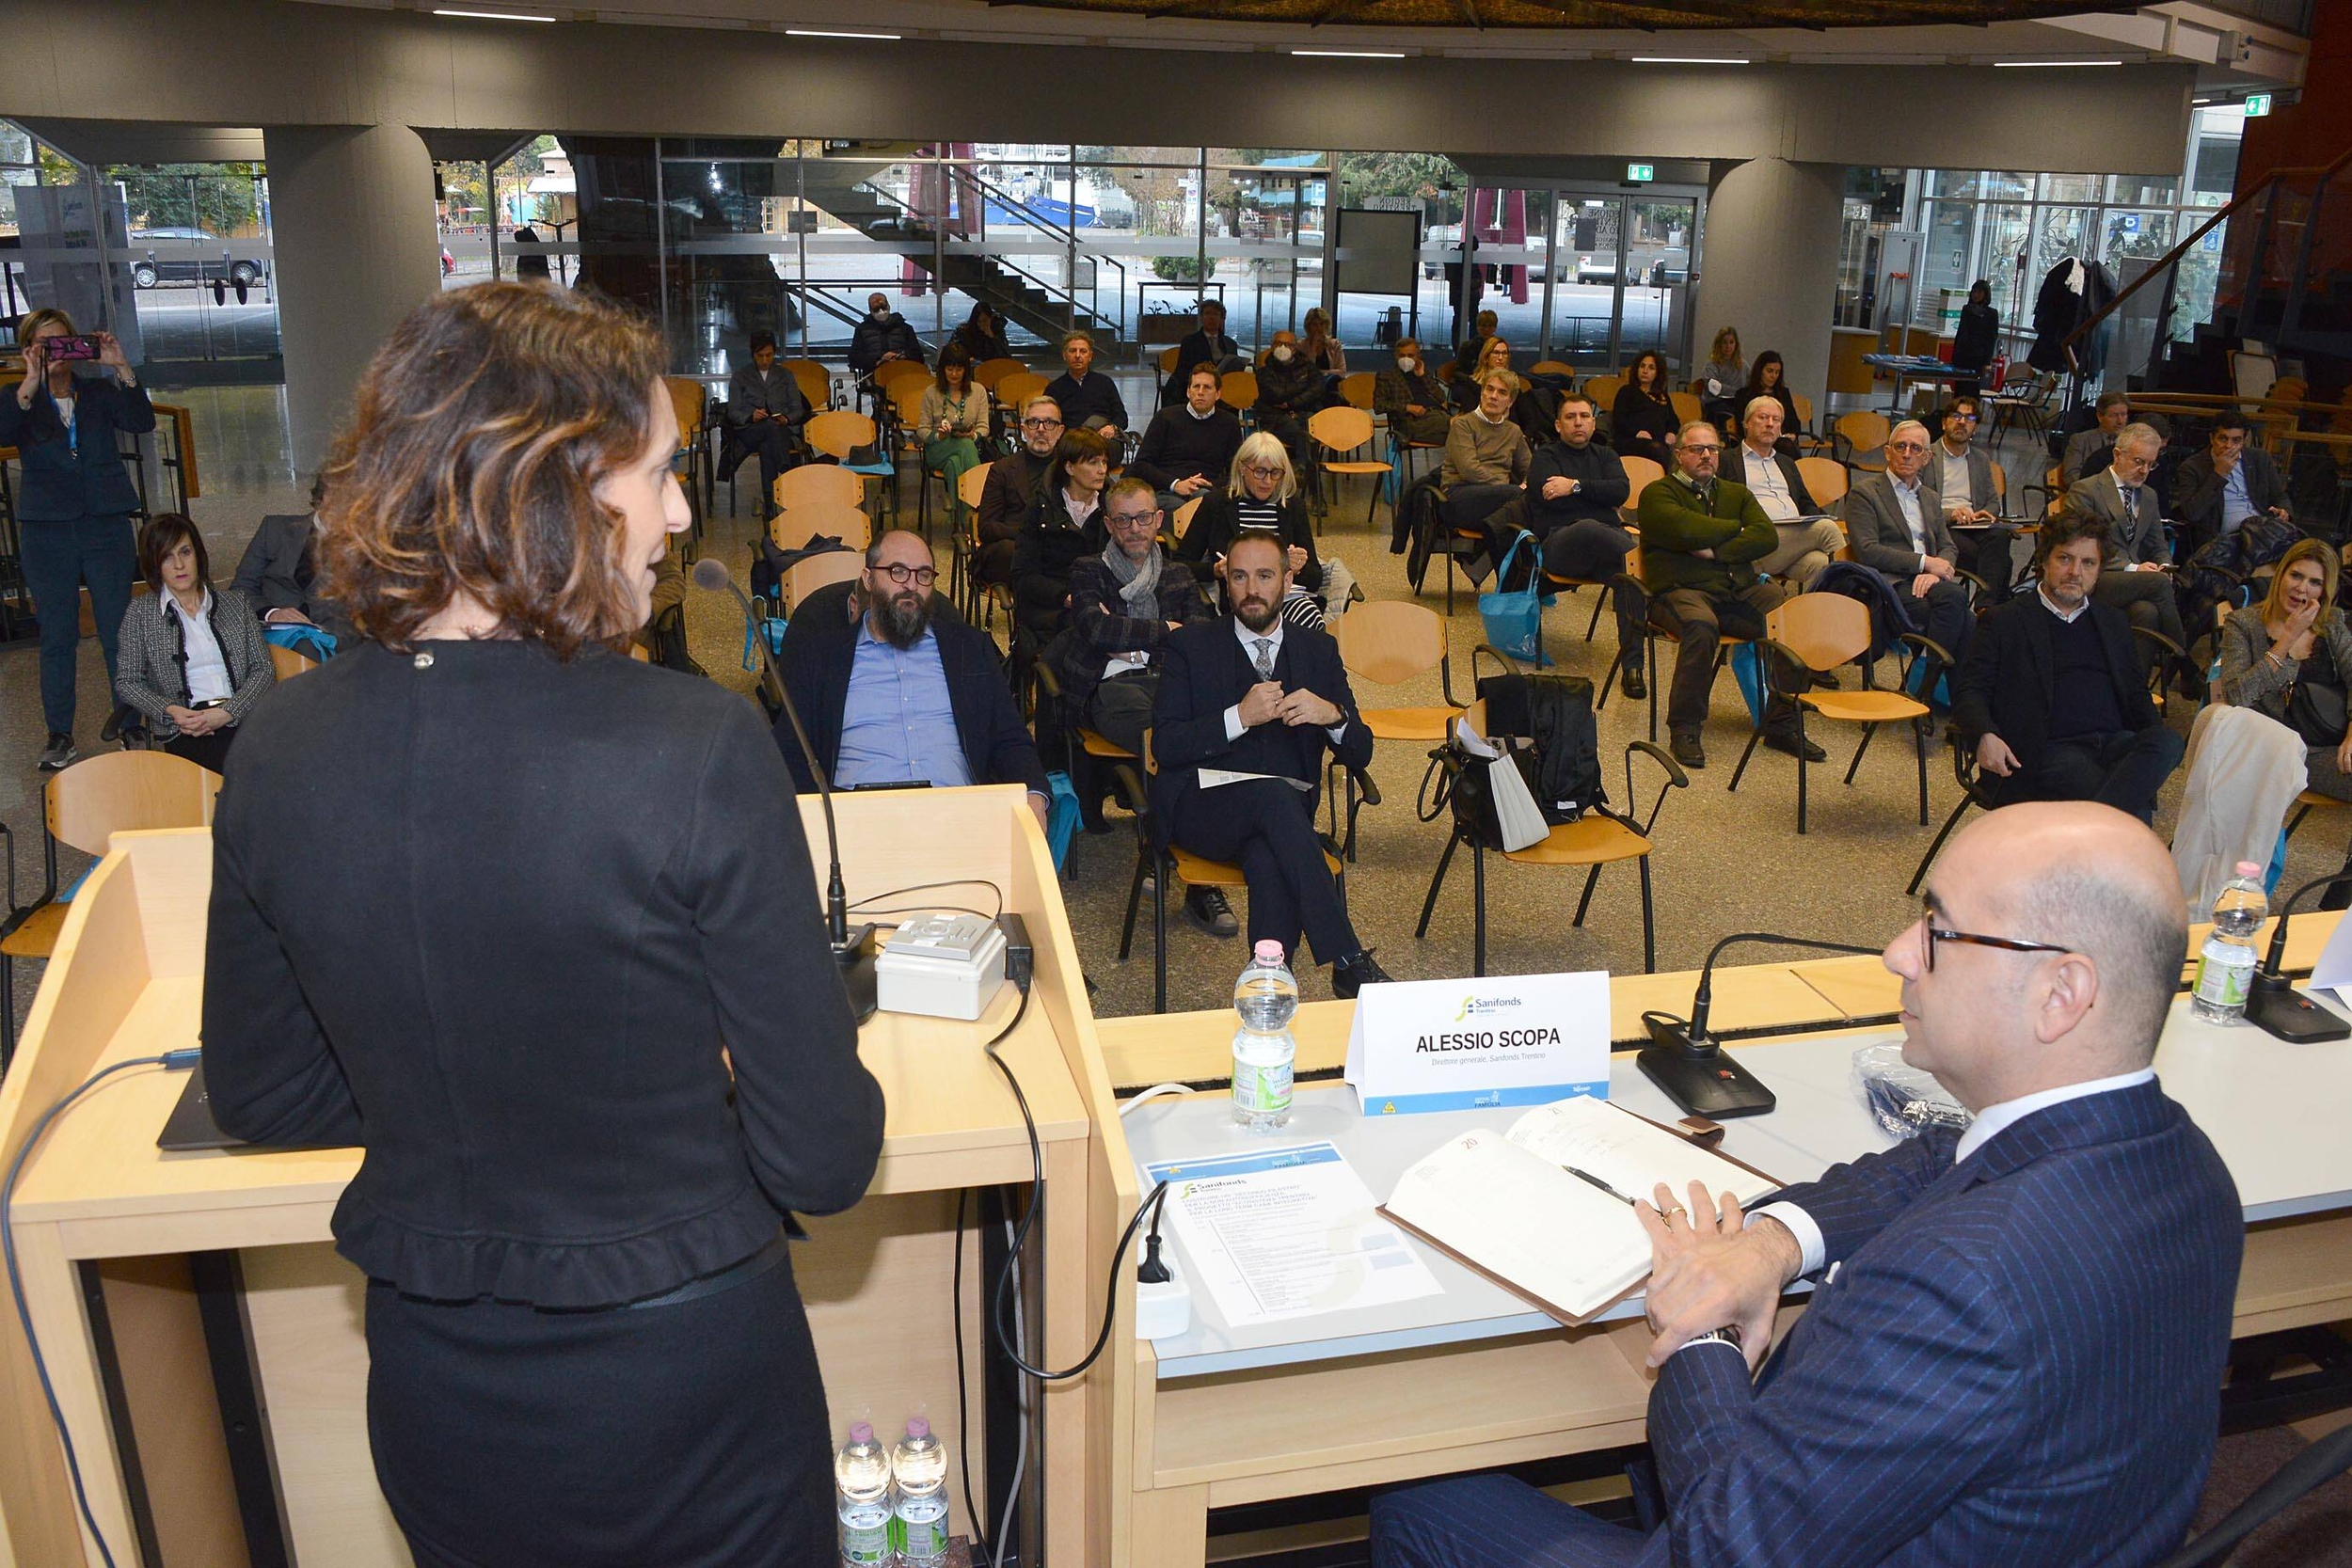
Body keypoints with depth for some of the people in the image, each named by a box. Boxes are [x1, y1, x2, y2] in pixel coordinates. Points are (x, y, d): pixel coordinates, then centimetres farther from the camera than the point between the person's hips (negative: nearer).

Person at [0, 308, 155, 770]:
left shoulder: (99, 392, 7)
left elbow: (141, 422, -10)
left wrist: (121, 369, -17)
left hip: (106, 527, 0)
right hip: (46, 533, 0)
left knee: (117, 629, -1)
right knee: (57, 636, 5)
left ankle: (127, 714, 17)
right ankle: (59, 734, 13)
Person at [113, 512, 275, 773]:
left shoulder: (234, 603, 19)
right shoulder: (140, 613, 15)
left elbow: (263, 667, 11)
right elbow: (127, 682, 12)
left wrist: (227, 712, -6)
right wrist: (170, 711, -8)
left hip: (239, 714, 2)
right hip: (184, 728, -2)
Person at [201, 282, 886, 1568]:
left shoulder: (279, 751, -11)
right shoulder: (697, 750, -26)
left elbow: (256, 1096, 3)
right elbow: (825, 1159, -20)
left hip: (432, 1379, 4)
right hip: (684, 1375, -4)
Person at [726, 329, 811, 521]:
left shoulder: (786, 375, 22)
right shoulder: (740, 375, 18)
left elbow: (798, 409, 15)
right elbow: (733, 411, 9)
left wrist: (786, 419, -9)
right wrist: (751, 417, -13)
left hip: (783, 430, 1)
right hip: (749, 432, -1)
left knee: (767, 447, -38)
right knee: (772, 429, -39)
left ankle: (769, 502, -47)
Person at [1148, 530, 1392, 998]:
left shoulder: (1318, 649, 16)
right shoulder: (1189, 647, 9)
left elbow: (1359, 753, 11)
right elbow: (1165, 746, -3)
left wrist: (1333, 715, -11)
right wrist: (1240, 717, -15)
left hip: (1285, 812, 2)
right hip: (1202, 809, -2)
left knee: (1269, 861, -35)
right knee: (1276, 795, -35)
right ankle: (1349, 963, -35)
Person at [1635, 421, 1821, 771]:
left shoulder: (1737, 493, 24)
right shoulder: (1658, 494, 8)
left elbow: (1767, 537, 6)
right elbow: (1686, 530, -13)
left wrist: (1716, 551, -8)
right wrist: (1737, 529, 4)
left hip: (1740, 588, 5)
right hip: (1682, 589, -5)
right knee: (1702, 625, -39)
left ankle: (1781, 723, -10)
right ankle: (1684, 730, -25)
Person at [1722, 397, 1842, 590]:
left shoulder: (1787, 463, 35)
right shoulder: (1727, 460, 15)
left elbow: (1807, 505, 31)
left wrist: (1817, 519, 6)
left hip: (1799, 535, 5)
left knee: (1819, 563, -33)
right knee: (1826, 528, -29)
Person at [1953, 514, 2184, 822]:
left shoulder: (2113, 621, 27)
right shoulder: (2004, 622, 12)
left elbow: (2135, 692, 29)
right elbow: (1968, 691, 5)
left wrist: (2158, 735, 6)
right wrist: (1984, 736, -18)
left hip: (2115, 741, 5)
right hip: (2049, 750, -5)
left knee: (2169, 742, -32)